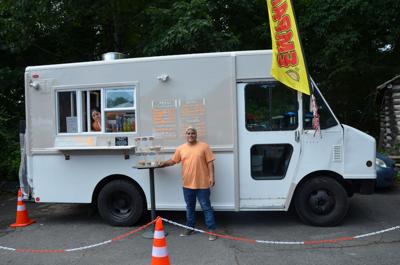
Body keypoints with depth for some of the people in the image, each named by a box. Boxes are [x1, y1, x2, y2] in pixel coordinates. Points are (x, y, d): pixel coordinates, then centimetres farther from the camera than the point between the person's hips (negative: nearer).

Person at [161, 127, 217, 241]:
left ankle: (211, 230, 9)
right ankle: (190, 228, 30)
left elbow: (210, 162, -5)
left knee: (206, 207, 2)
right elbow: (173, 161, 14)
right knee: (189, 208, 16)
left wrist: (211, 176, -11)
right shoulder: (181, 148, 6)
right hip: (187, 184, 4)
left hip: (202, 184, -4)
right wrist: (164, 163, -2)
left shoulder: (204, 146, -3)